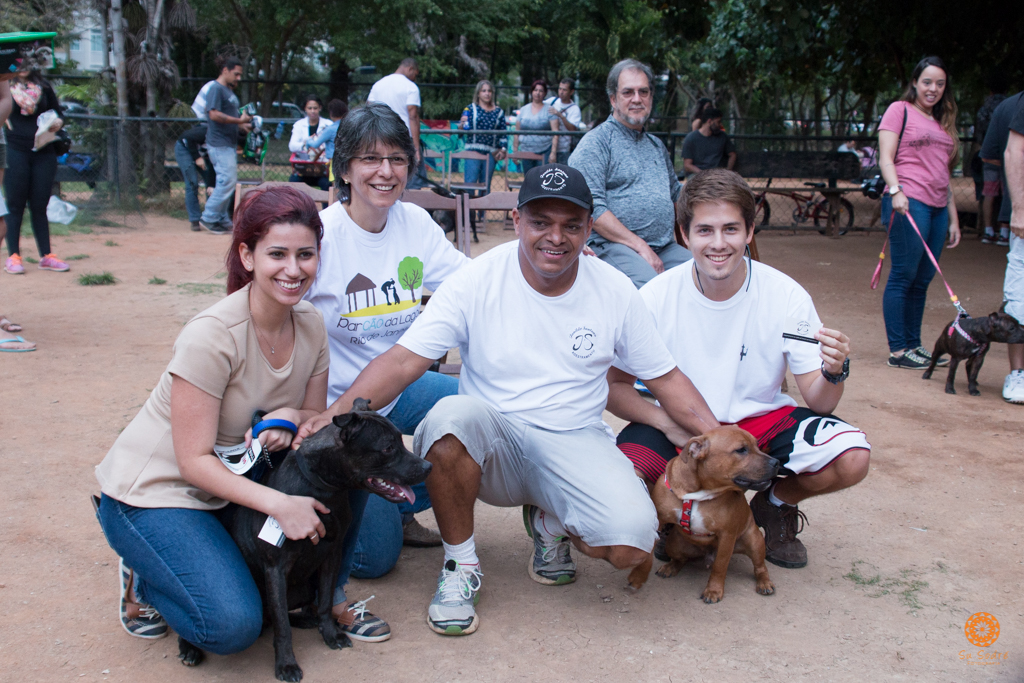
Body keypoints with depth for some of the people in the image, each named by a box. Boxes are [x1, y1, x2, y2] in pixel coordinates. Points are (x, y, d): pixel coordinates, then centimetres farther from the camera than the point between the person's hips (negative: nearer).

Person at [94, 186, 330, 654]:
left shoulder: (310, 324, -7)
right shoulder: (211, 335, -27)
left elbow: (316, 418, 3)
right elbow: (195, 461, -24)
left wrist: (289, 417, -21)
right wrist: (277, 503, -36)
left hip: (230, 482, 7)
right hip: (152, 492, -6)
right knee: (232, 625, -23)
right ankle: (143, 576, 6)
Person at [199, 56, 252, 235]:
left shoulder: (230, 91, 19)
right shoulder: (216, 88, -11)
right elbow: (214, 114, -22)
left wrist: (242, 124, 8)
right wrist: (239, 121, -20)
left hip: (229, 143, 10)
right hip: (219, 144, -10)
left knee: (227, 182, 11)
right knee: (228, 180, -13)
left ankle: (221, 219, 17)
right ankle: (208, 218, -7)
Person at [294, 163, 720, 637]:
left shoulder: (616, 292, -1)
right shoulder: (477, 281, -8)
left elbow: (664, 377, 9)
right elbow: (404, 360, -15)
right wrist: (336, 413, -30)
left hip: (575, 443, 1)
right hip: (493, 445, -1)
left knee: (632, 542, -26)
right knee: (451, 416, -36)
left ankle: (550, 523, 12)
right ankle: (460, 566, -10)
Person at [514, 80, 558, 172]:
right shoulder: (524, 110, 11)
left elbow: (555, 133, -5)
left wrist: (553, 152, -14)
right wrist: (515, 152, 8)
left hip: (545, 152, -4)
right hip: (526, 152, 4)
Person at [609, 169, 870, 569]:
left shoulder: (786, 296, -13)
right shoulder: (656, 297, -15)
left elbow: (818, 402, -10)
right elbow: (614, 386, -10)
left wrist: (834, 372, -34)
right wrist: (668, 424, -27)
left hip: (762, 419, 1)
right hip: (678, 426, -1)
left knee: (852, 458, -25)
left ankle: (776, 504, 11)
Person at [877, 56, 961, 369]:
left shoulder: (943, 122, 23)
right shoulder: (900, 110, 3)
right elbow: (885, 158, -6)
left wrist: (953, 216, 21)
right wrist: (895, 190, -22)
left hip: (937, 208, 7)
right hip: (909, 202, -7)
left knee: (922, 280, 9)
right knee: (903, 276, -6)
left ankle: (914, 344, 17)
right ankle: (898, 350, -2)